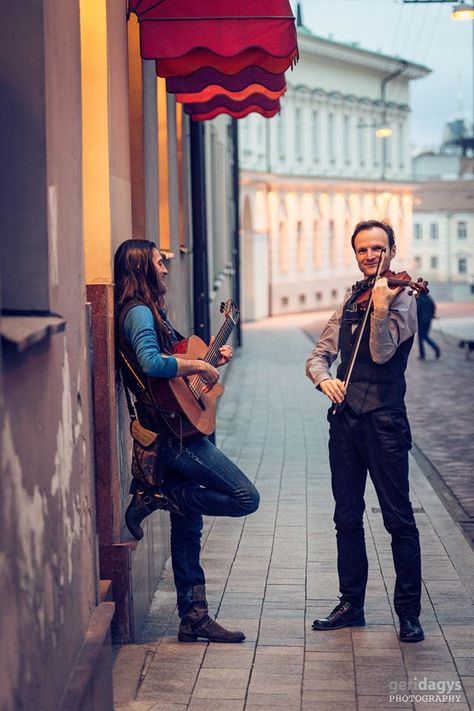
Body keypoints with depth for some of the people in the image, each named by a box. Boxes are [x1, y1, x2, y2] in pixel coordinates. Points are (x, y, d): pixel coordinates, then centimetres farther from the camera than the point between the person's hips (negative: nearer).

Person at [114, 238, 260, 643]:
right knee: (246, 498, -11)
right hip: (173, 434, -10)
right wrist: (200, 366, -21)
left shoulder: (149, 312, 18)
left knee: (188, 524, 11)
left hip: (177, 432, 10)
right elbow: (151, 363, -32)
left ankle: (194, 617, 16)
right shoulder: (139, 313, -14)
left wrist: (213, 360, 16)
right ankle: (155, 496, -5)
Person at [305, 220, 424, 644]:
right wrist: (324, 378, -11)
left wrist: (381, 308, -32)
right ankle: (351, 604, 22)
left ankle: (409, 612, 6)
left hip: (383, 422, -6)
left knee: (399, 519, -2)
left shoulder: (401, 298, -5)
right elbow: (319, 354, 10)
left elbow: (382, 353, -18)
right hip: (346, 419, 7)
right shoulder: (351, 301, 14)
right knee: (347, 516, 12)